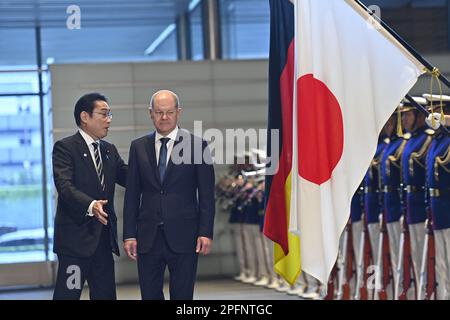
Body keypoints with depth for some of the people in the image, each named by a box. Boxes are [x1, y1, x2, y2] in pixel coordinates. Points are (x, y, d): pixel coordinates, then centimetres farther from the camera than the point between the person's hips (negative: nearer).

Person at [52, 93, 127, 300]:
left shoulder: (110, 150, 17)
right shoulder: (65, 147, -7)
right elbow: (65, 186, -20)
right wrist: (90, 205, -36)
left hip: (104, 237, 7)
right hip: (76, 236, -7)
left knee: (106, 294, 10)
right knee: (68, 293, -6)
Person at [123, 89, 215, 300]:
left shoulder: (197, 146, 1)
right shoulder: (138, 147, 9)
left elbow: (207, 195, 0)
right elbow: (132, 194, 8)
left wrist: (206, 233, -8)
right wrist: (129, 234, 2)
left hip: (183, 237, -3)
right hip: (148, 237, 3)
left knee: (182, 297, 2)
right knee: (149, 296, 6)